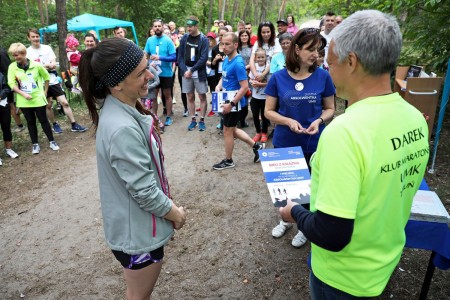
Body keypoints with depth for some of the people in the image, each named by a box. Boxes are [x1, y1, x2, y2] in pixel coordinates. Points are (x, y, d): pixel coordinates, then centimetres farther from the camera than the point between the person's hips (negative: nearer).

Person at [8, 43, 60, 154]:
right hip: (24, 101, 1)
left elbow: (47, 77, 7)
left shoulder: (36, 65, -7)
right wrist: (23, 94, -17)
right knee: (30, 122, 10)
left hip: (38, 98, -1)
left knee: (43, 120, 5)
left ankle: (52, 141, 17)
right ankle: (35, 144, 20)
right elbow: (11, 84, -5)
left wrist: (45, 92, 7)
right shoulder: (12, 67, -5)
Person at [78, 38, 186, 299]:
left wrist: (169, 204, 11)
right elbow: (144, 191, -27)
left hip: (140, 225, 8)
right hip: (138, 231, -8)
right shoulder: (123, 129, -33)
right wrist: (175, 212, -9)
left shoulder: (124, 109, -3)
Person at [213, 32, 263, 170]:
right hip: (228, 100, 9)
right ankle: (256, 146, 31)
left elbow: (245, 87, -26)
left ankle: (228, 161, 23)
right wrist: (219, 86, 1)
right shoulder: (226, 60, 6)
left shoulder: (238, 63, -22)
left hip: (234, 102, -9)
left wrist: (231, 104, -25)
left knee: (227, 131, 5)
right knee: (232, 130, 19)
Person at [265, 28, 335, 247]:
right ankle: (286, 219, 43)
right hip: (284, 142, 1)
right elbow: (269, 111, -3)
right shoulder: (278, 77, -7)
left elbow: (330, 109, 3)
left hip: (313, 144, 0)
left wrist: (319, 120, -18)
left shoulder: (323, 76, -7)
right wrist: (288, 121, -20)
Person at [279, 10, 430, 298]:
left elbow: (331, 237, -32)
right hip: (387, 260, 6)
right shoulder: (416, 119, -9)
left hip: (344, 275, -6)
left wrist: (295, 212, -13)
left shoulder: (345, 131, -34)